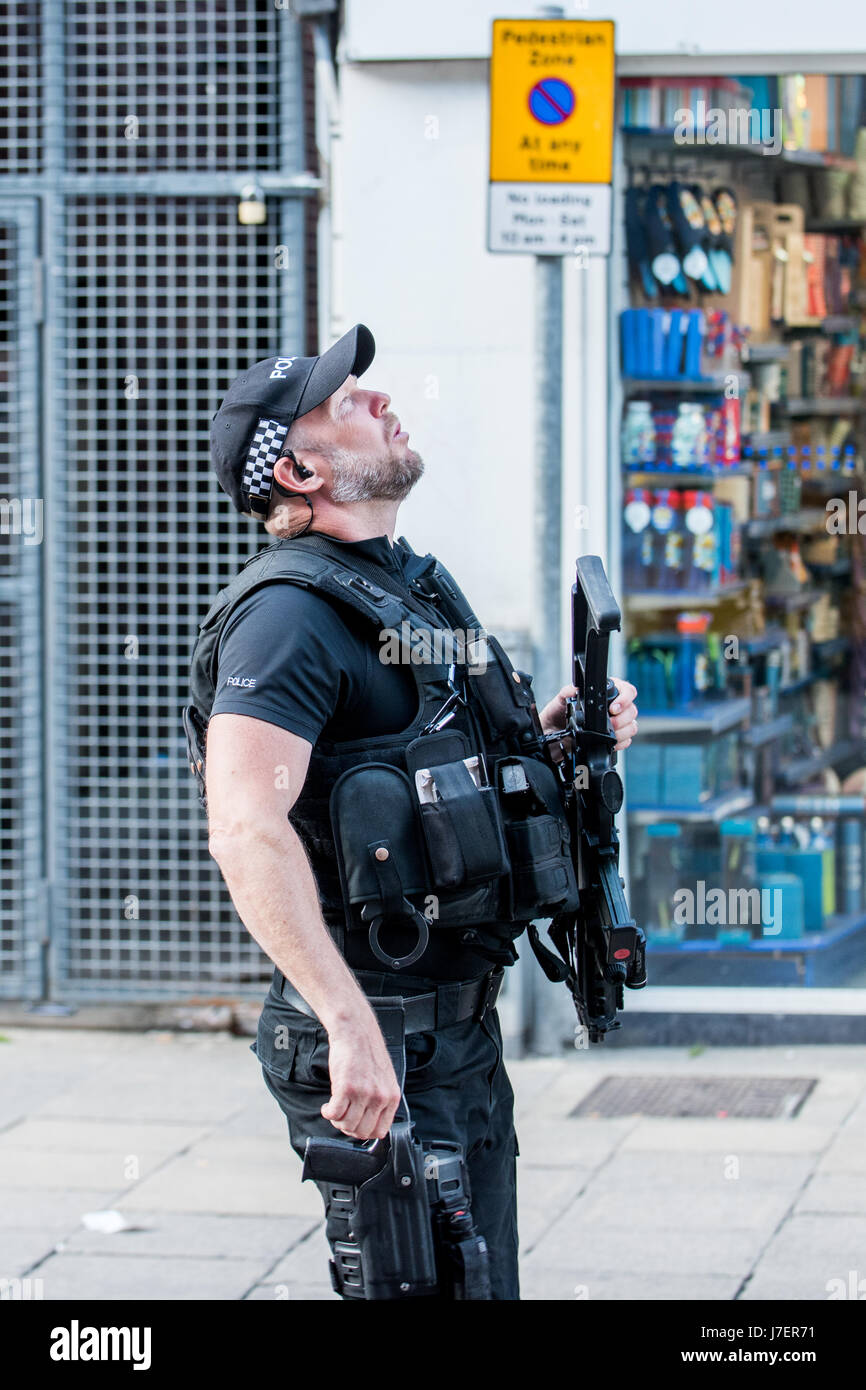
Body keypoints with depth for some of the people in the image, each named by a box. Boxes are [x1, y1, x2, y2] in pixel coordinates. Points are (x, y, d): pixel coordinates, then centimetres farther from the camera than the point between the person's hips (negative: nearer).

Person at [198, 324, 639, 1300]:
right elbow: (246, 829, -29)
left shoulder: (412, 586, 15)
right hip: (380, 1046, -9)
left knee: (483, 1283, 16)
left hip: (464, 1026, 10)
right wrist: (350, 1024, -35)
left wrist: (550, 735, 8)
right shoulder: (292, 614, -16)